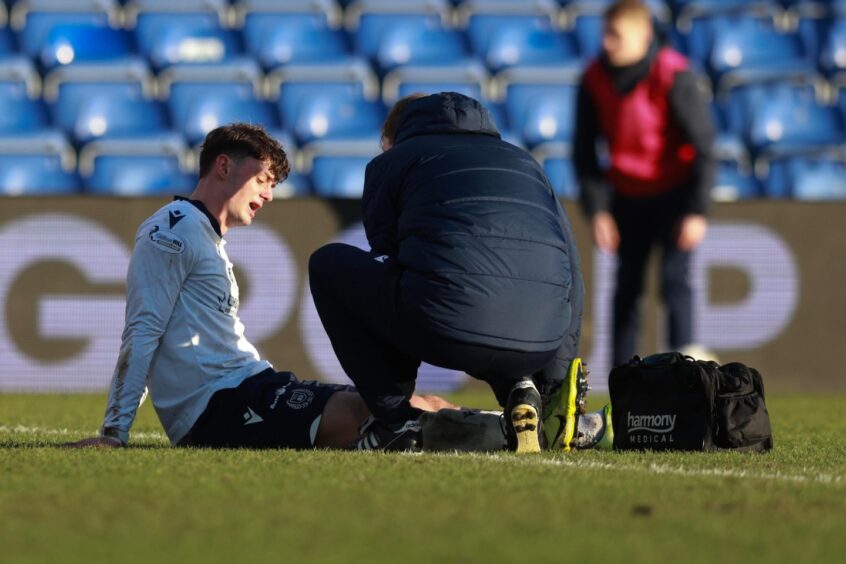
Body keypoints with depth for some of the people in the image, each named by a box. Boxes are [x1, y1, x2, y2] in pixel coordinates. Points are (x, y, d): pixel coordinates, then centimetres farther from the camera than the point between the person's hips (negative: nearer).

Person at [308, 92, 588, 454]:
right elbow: (573, 278, 28)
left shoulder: (391, 161, 23)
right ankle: (523, 391, 8)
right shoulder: (524, 163, 33)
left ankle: (396, 421, 12)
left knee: (328, 265, 21)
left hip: (443, 329, -5)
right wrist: (558, 379, 31)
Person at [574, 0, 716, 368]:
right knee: (627, 288, 4)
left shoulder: (673, 76, -21)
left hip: (674, 192, -4)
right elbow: (584, 151, 1)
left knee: (674, 280, -16)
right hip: (628, 196, 4)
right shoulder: (594, 79, -8)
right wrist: (596, 210, -5)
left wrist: (697, 211, -20)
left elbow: (702, 144, -17)